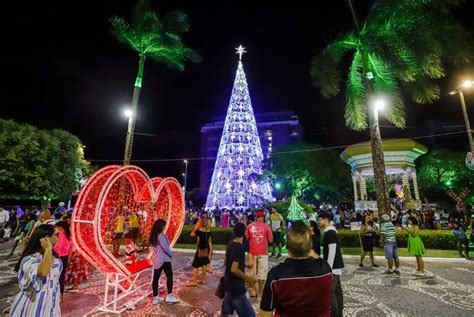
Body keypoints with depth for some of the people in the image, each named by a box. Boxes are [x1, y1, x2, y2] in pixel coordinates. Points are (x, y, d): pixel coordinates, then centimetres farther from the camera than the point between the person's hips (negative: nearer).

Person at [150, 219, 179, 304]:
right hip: (164, 259, -8)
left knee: (156, 278, 10)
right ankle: (169, 296, 6)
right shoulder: (161, 235, -20)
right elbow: (165, 247, -20)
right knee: (169, 276, 4)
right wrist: (171, 254, -3)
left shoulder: (153, 236, 7)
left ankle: (156, 297, 19)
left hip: (156, 259, 8)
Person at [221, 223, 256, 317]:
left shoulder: (230, 244, 2)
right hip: (236, 288, -9)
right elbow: (234, 269, -28)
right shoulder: (240, 248, -23)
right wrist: (248, 278, -18)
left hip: (228, 285, 9)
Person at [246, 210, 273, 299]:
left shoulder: (250, 226, -2)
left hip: (253, 252, 3)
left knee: (253, 271, 17)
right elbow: (271, 240, -6)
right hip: (263, 253, -3)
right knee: (262, 272, 7)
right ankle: (260, 293, 14)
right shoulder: (266, 227, -9)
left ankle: (252, 291, 27)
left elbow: (246, 238, 5)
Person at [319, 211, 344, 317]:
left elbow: (332, 251, -24)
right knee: (337, 290, 16)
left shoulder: (330, 233, -21)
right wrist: (328, 266, 22)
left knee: (330, 291, -4)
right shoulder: (330, 232, 10)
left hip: (333, 266, -10)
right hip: (335, 266, 10)